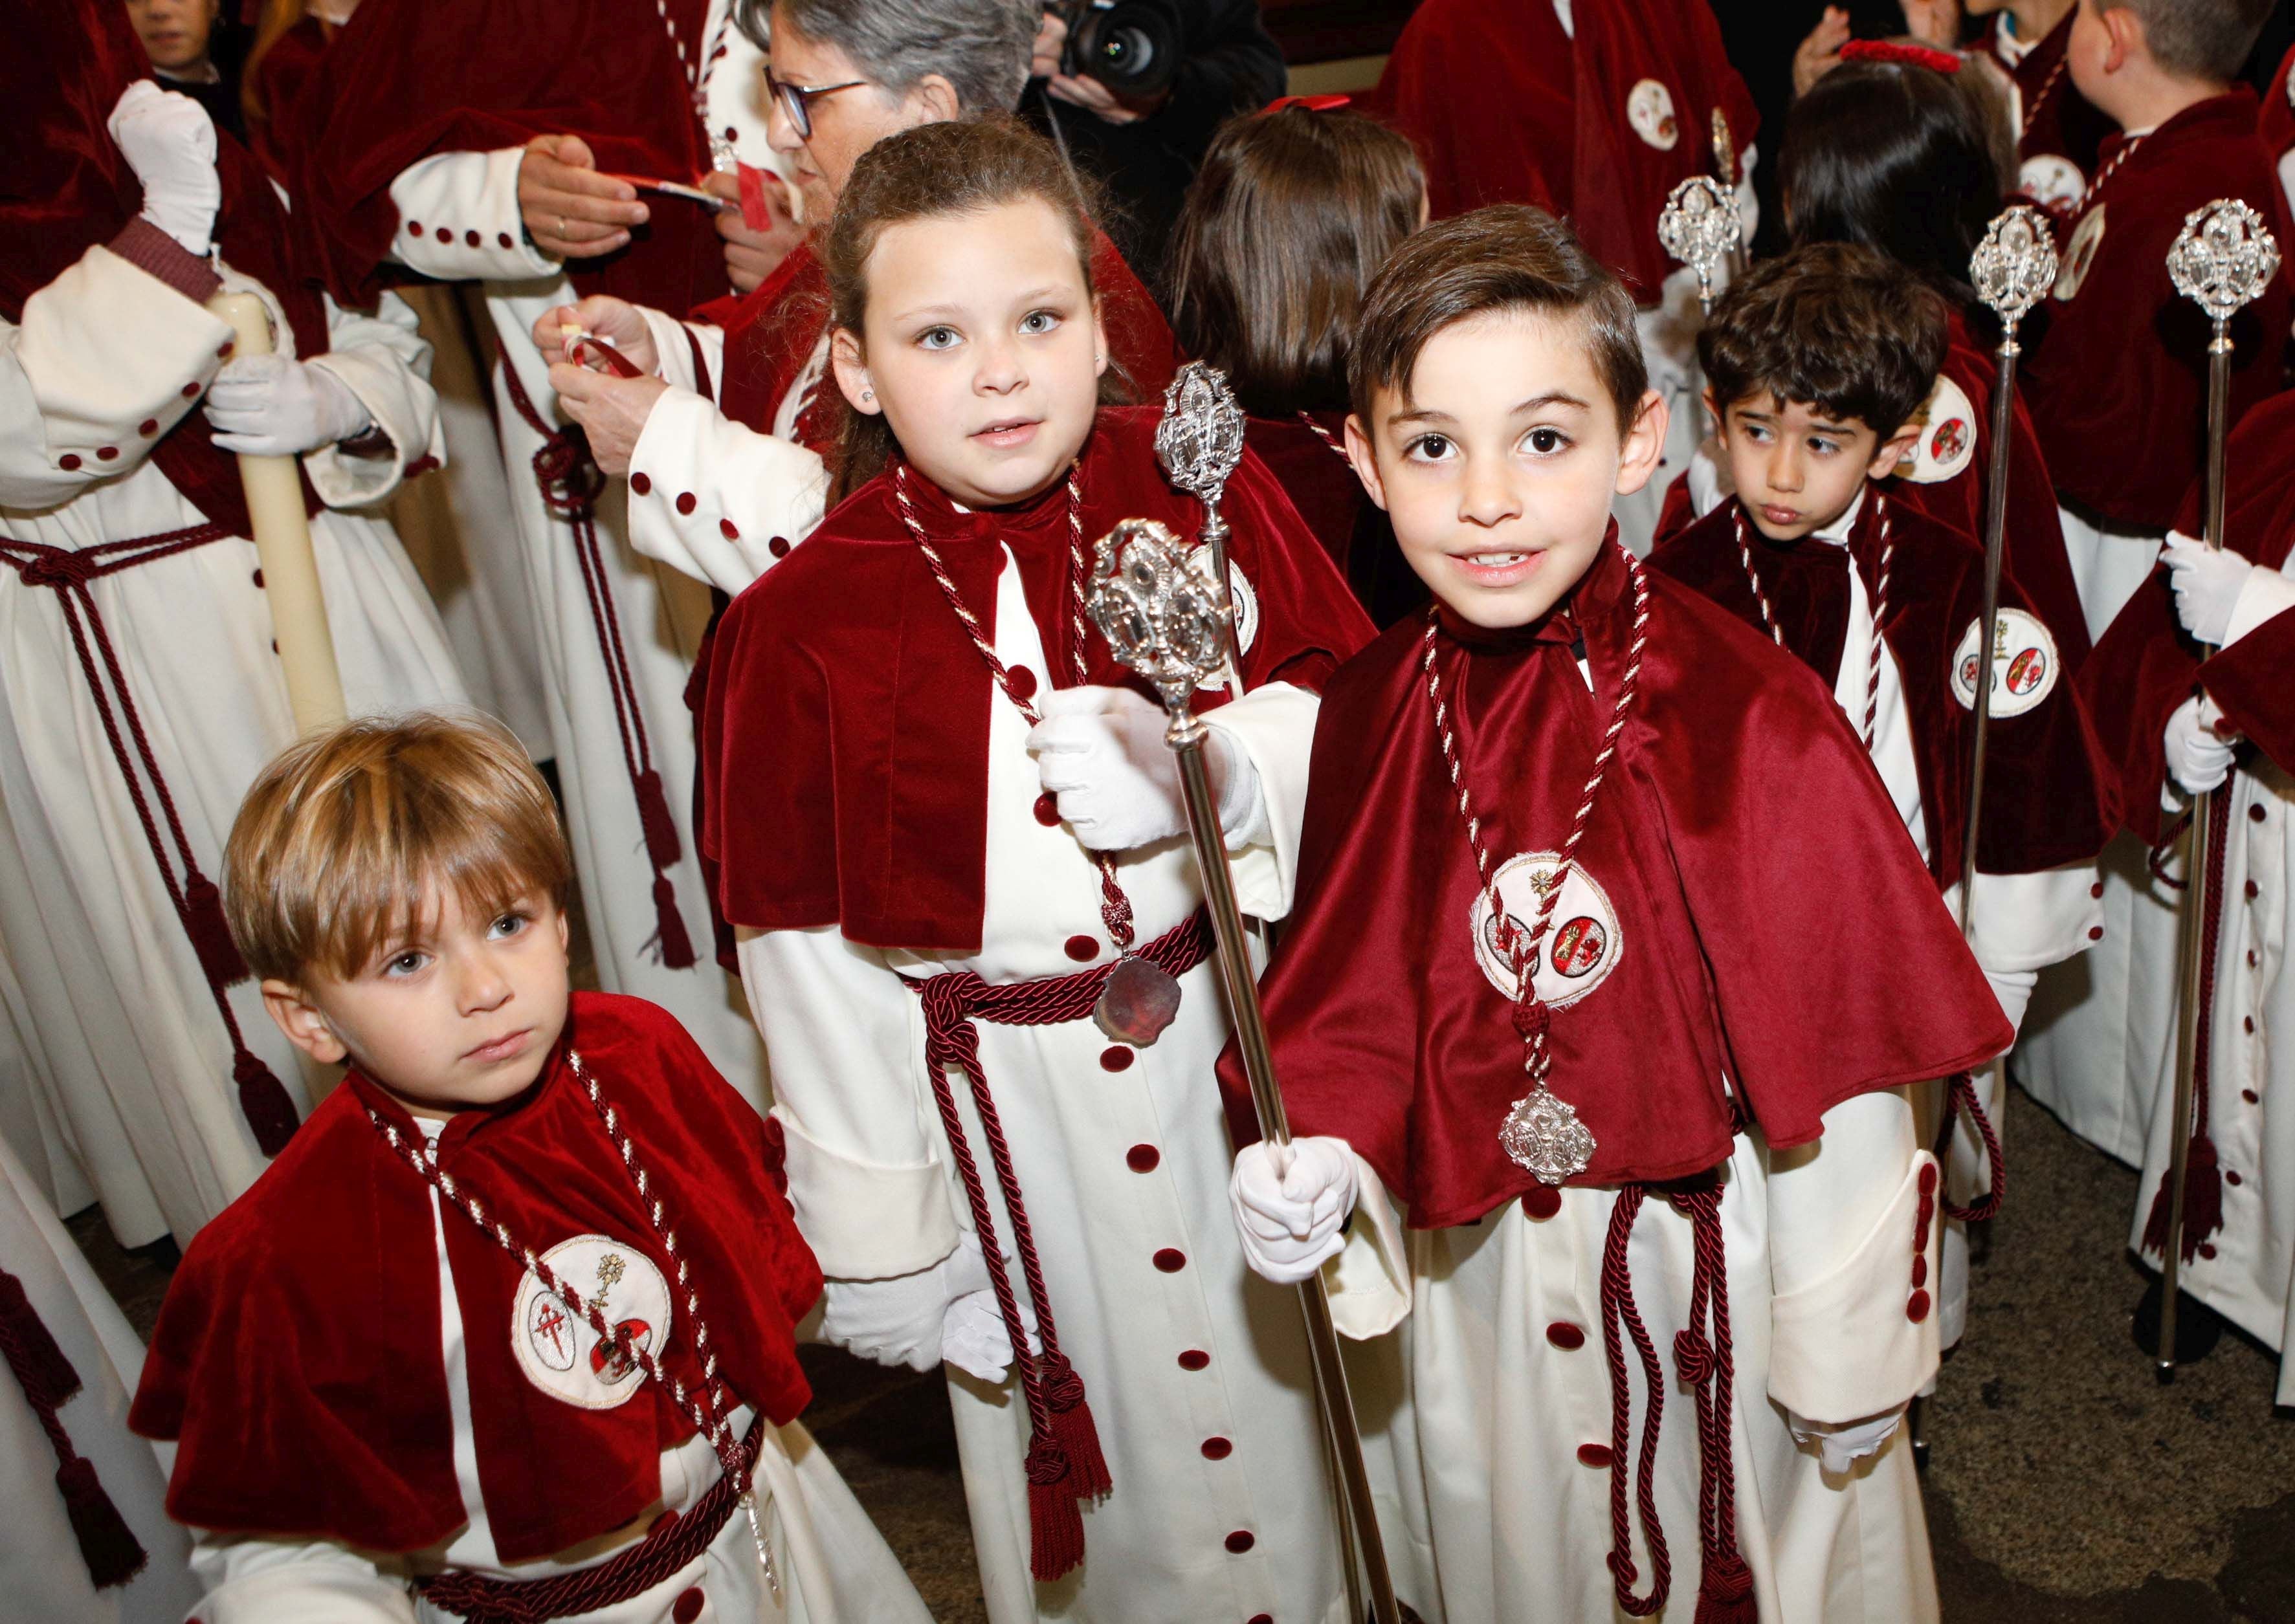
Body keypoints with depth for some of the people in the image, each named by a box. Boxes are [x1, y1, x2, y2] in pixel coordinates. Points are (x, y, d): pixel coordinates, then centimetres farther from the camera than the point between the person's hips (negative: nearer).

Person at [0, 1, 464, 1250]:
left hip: (335, 611, 6)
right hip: (118, 685, -5)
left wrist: (334, 401, -12)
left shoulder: (214, 156, 7)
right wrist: (169, 233, -31)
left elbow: (387, 349, 11)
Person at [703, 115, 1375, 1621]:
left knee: (1281, 1399, 21)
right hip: (1011, 1102, -1)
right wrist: (875, 1241, -1)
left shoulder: (1200, 496, -8)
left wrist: (1210, 771, -25)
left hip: (1242, 1036, 1)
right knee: (1095, 1460, 17)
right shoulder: (805, 628, -11)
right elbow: (812, 956, -6)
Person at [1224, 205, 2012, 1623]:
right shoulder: (1373, 718, -11)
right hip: (1475, 1281, 3)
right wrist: (1323, 1157, -19)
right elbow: (1365, 999, 0)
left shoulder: (1748, 721, -22)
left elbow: (1839, 1072, -16)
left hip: (1721, 1271, -3)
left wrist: (1851, 1345, -10)